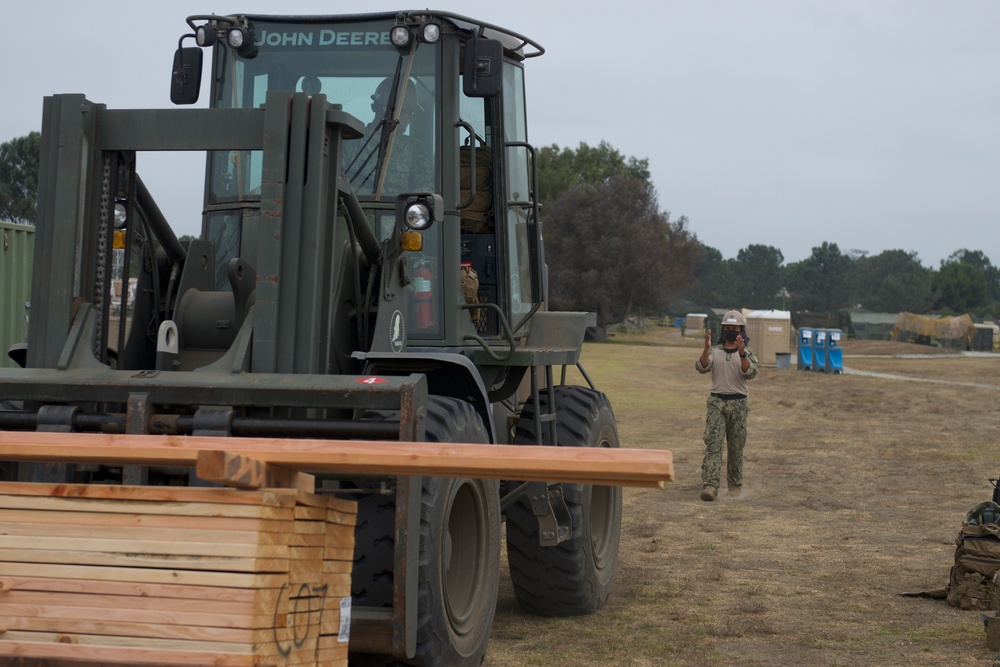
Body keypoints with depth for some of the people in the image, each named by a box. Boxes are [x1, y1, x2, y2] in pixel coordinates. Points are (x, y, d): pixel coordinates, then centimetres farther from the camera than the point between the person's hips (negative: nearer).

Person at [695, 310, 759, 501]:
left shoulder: (747, 353, 3)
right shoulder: (714, 352, 8)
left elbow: (751, 373, -15)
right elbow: (701, 368, -10)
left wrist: (741, 353, -30)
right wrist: (706, 348, -25)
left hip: (737, 403, 0)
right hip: (716, 402, 0)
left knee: (736, 448, 7)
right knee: (713, 443, -12)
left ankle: (735, 485, 21)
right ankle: (710, 486, -21)